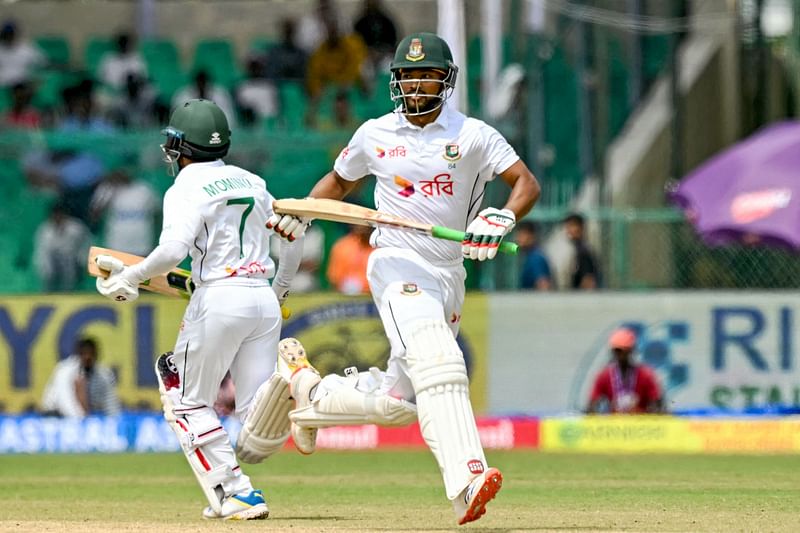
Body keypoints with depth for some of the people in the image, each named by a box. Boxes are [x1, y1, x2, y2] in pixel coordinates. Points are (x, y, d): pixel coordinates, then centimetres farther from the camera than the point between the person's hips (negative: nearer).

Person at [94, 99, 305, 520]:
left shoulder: (188, 189, -5)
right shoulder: (250, 182, 16)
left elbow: (173, 249, -21)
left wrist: (130, 277, -8)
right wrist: (278, 290, 34)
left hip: (219, 297, -6)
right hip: (264, 301, 6)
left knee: (190, 402, 11)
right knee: (257, 435, 3)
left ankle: (235, 493, -1)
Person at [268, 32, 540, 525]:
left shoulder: (473, 136, 2)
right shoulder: (375, 135, 6)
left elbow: (527, 184, -6)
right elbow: (340, 180, 23)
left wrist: (501, 219, -26)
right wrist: (299, 213, 6)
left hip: (450, 276, 3)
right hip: (399, 264, -3)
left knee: (397, 403, 6)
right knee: (438, 365, -28)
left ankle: (312, 394, 32)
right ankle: (467, 480, -42)